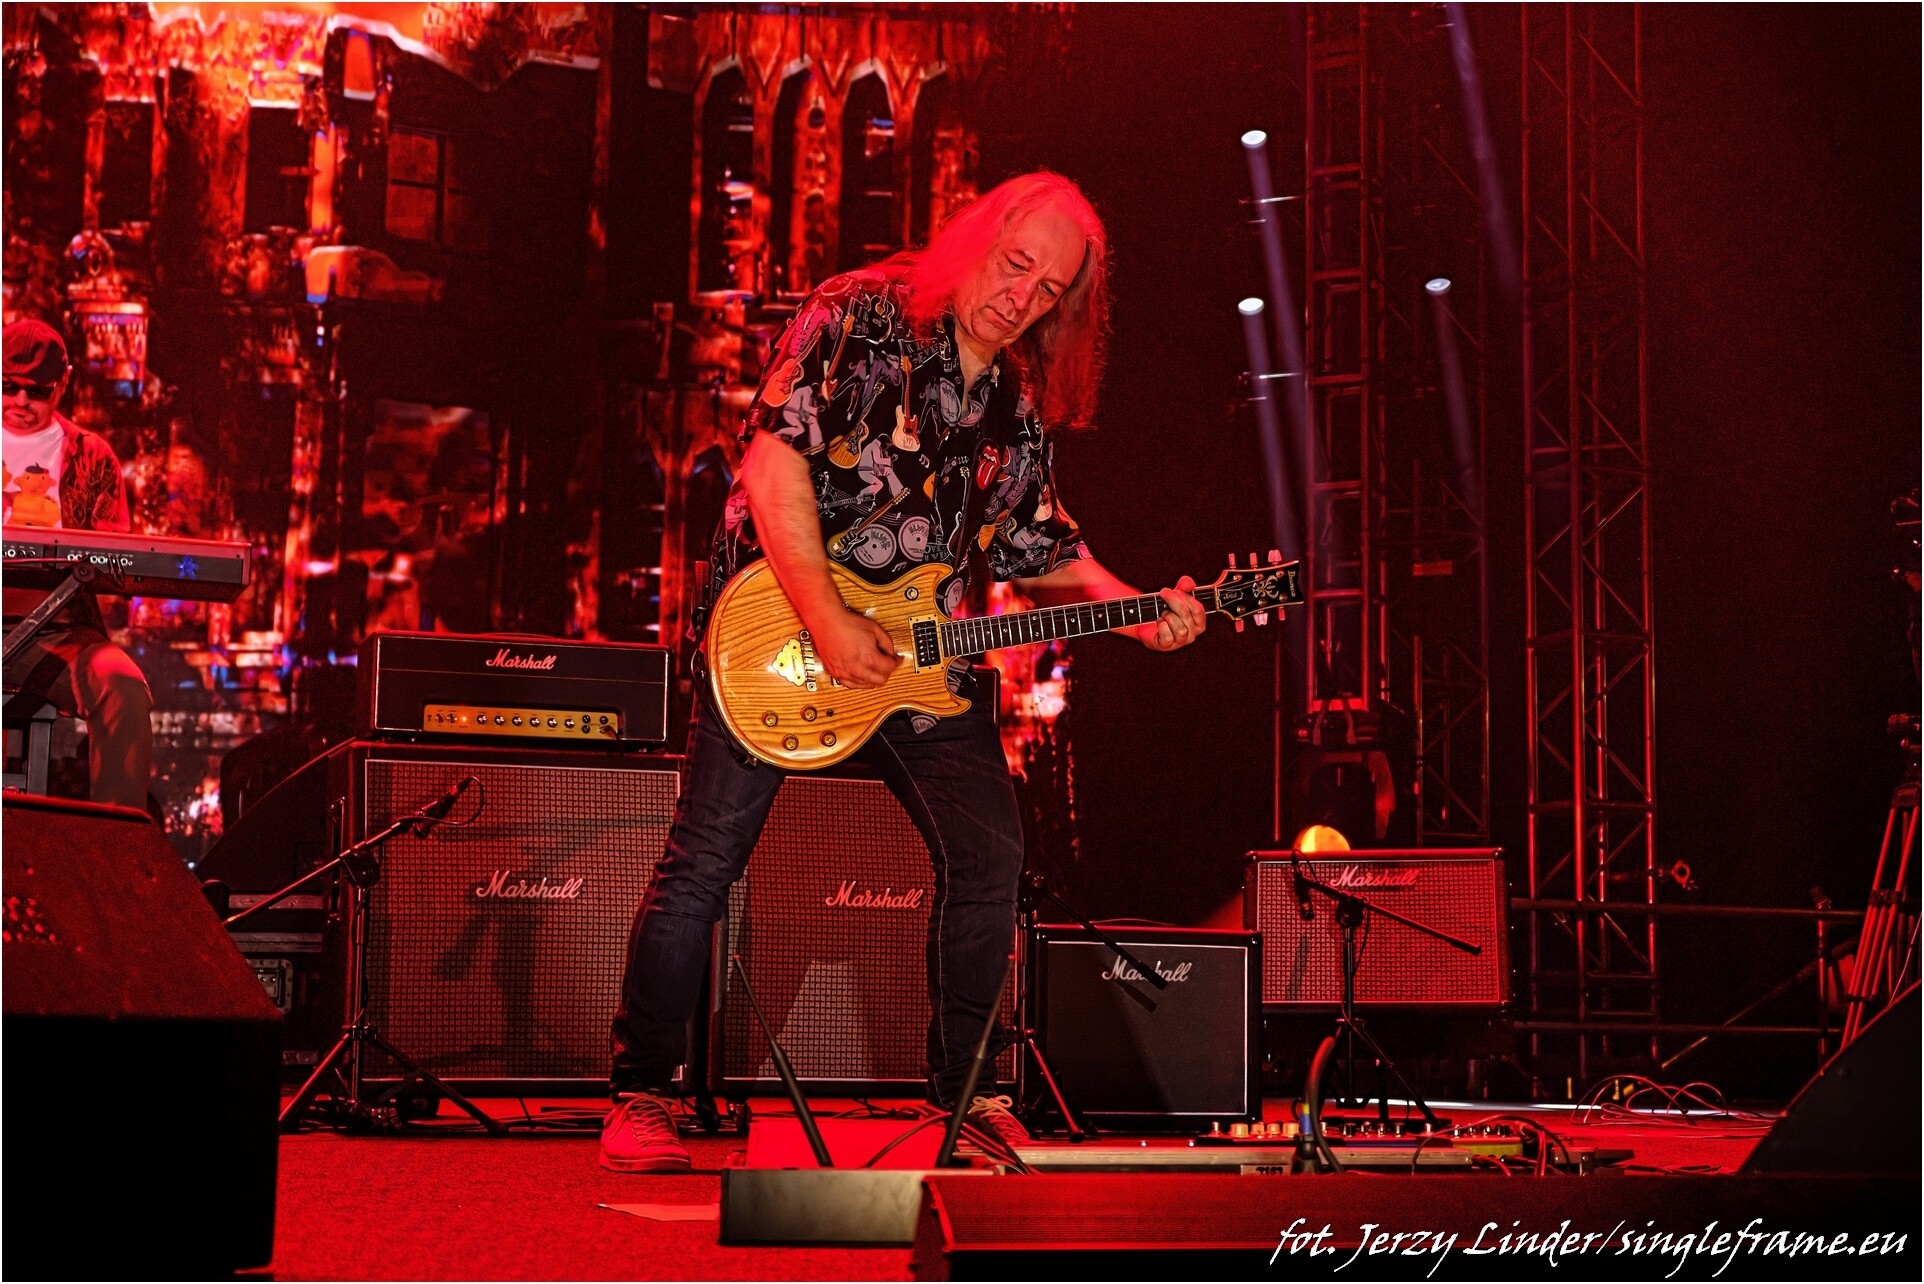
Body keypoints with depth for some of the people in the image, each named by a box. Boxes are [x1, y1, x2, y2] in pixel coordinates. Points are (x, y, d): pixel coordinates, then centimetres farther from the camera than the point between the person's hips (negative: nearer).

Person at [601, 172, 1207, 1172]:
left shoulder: (1021, 406, 10)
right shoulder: (856, 321, -9)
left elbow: (1040, 549, 16)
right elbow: (775, 461, -17)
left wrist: (1135, 611, -1)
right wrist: (826, 621, -21)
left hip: (924, 655, 6)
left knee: (990, 855, 0)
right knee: (703, 863, -6)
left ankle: (961, 1089, 15)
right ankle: (640, 1096, 7)